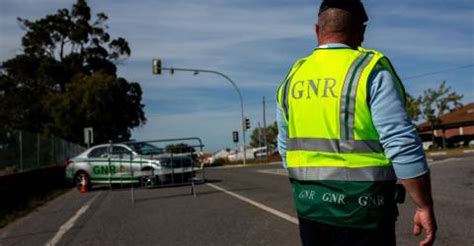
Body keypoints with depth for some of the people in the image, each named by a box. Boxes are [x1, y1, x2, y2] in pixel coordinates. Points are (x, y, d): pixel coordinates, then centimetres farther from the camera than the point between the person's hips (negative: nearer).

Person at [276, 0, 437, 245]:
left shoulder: (293, 78, 5)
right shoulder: (371, 71, -12)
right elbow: (403, 145, -18)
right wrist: (425, 206, -8)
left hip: (309, 206, 5)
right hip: (361, 208, -5)